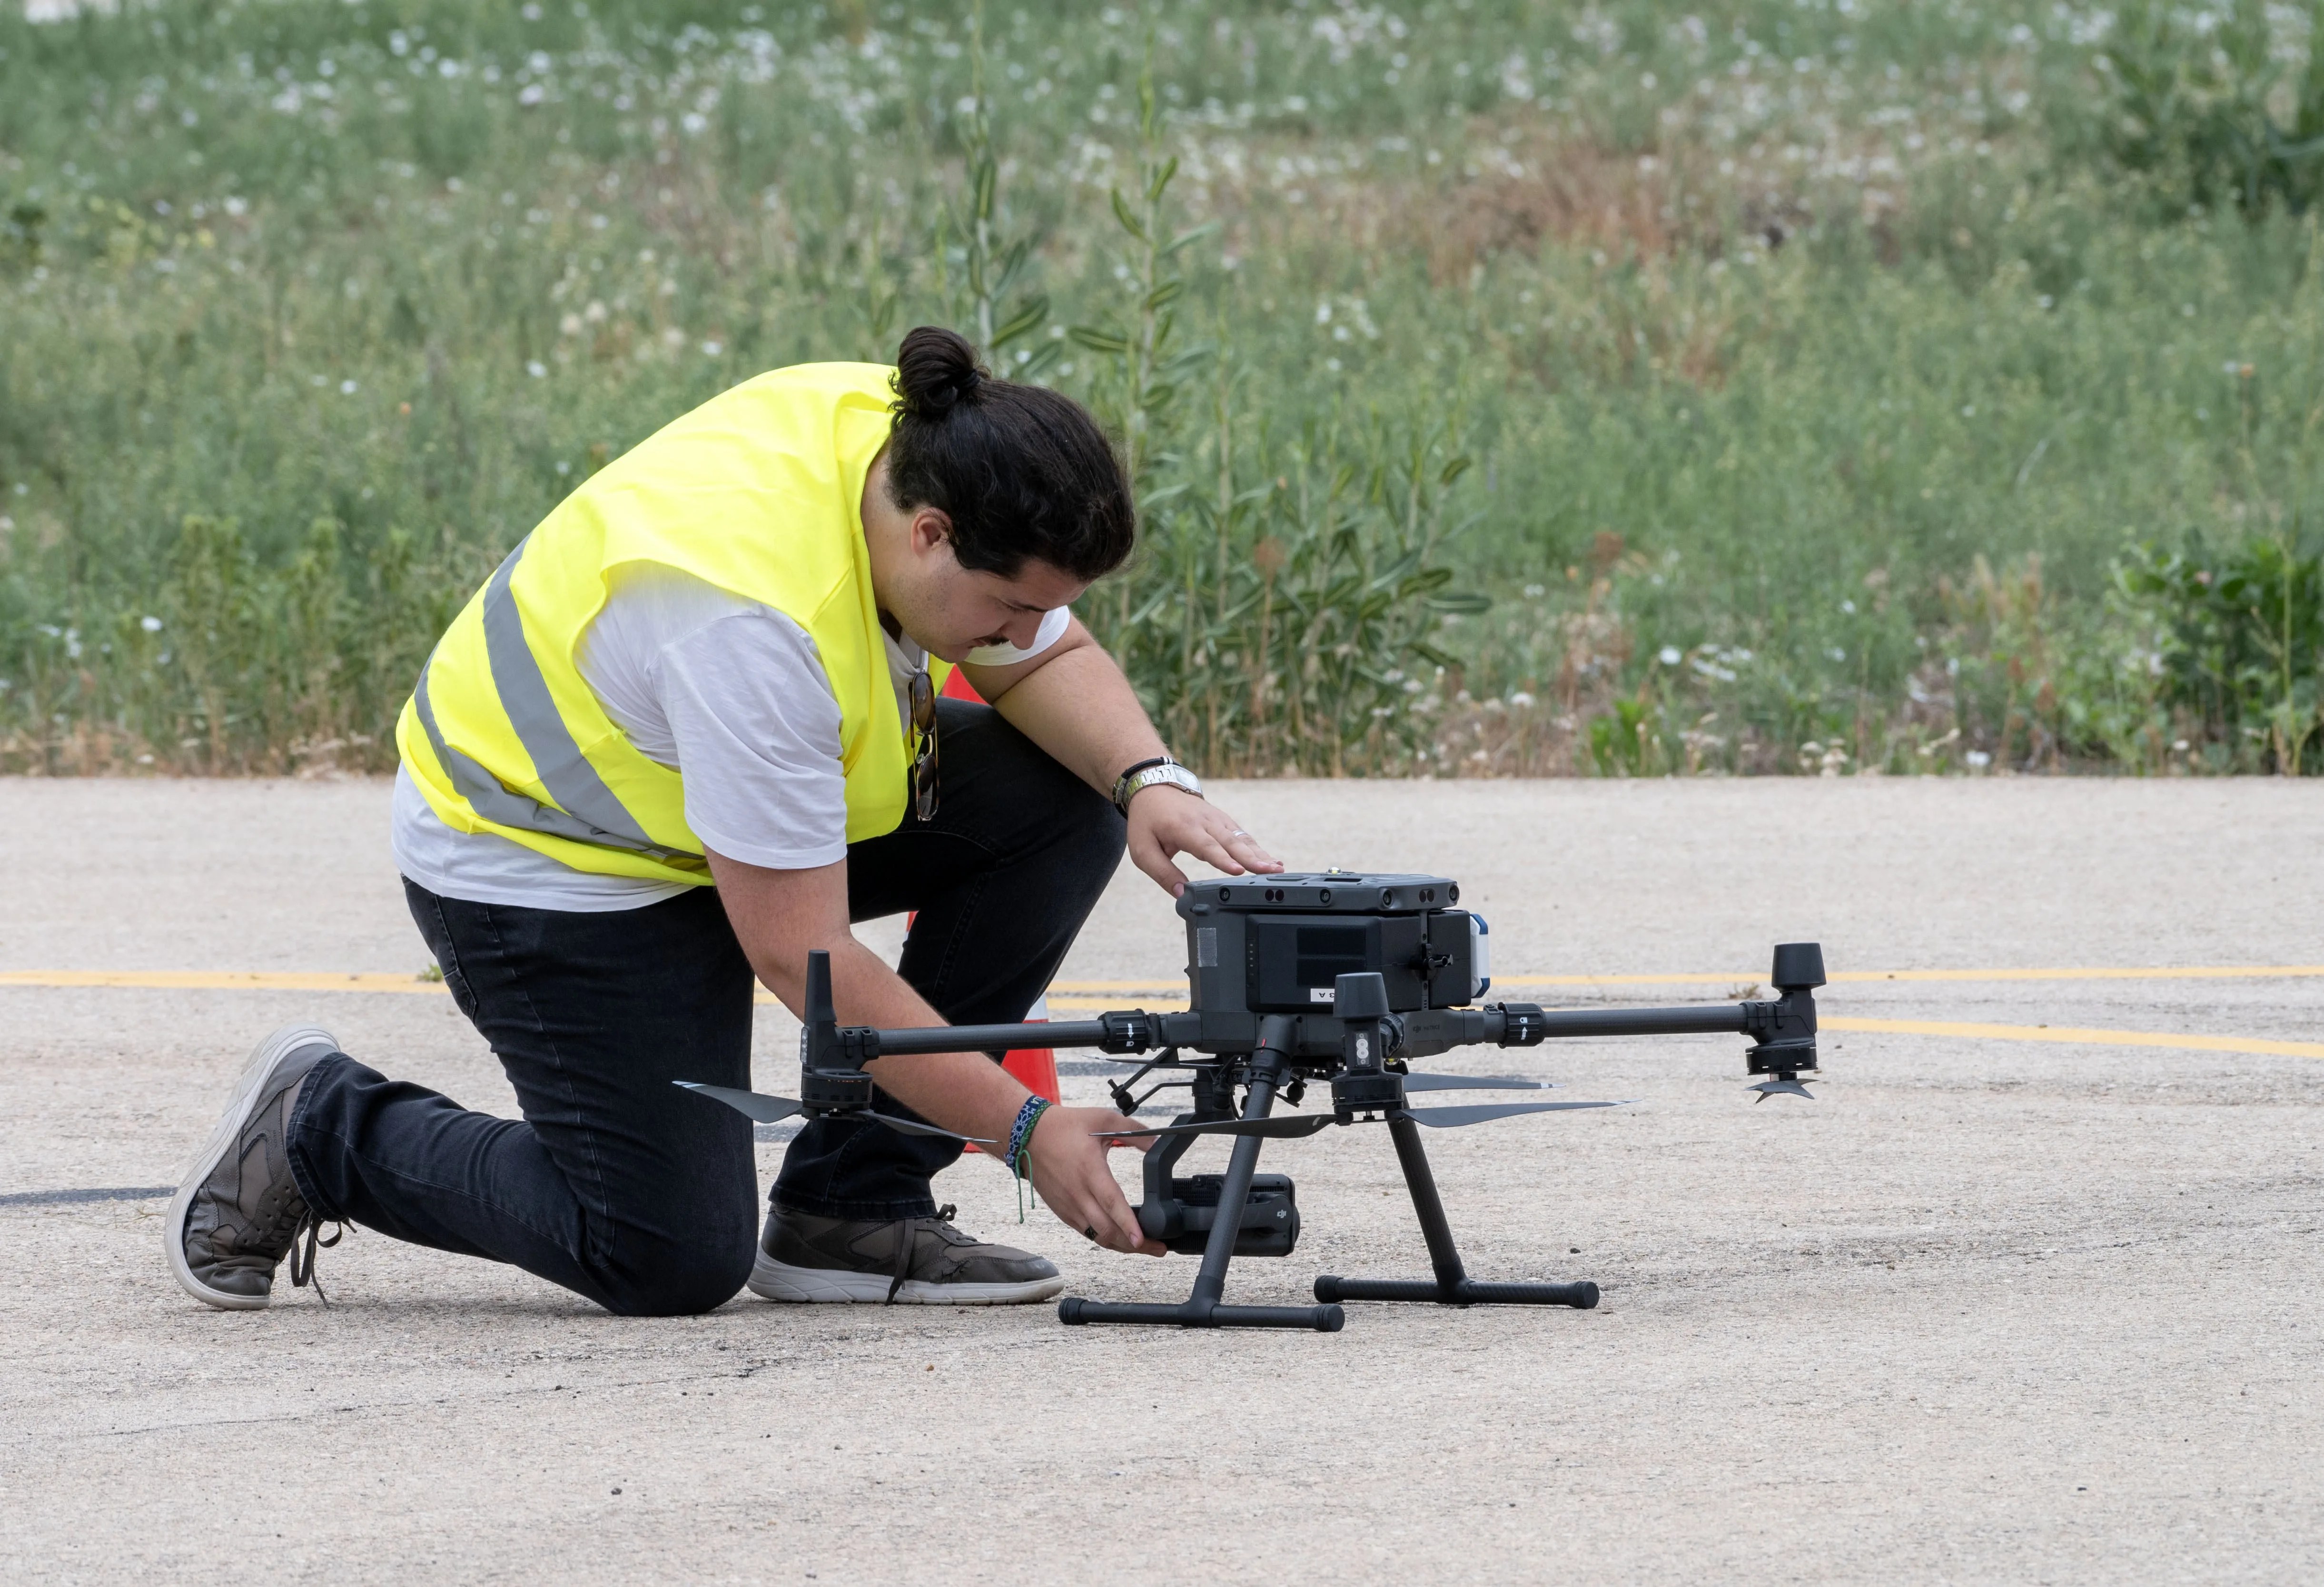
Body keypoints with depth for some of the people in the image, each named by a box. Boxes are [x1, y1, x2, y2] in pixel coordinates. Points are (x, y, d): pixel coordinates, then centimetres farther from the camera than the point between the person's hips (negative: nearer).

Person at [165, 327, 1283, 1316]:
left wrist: (1150, 779, -20)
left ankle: (852, 1207, -2)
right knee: (669, 1262, -13)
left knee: (1066, 799, -11)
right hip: (540, 858, -9)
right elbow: (803, 957, -33)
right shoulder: (752, 616, -38)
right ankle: (315, 1129, 10)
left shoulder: (920, 453, -15)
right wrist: (1028, 1129, -30)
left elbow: (1048, 660, 3)